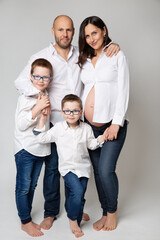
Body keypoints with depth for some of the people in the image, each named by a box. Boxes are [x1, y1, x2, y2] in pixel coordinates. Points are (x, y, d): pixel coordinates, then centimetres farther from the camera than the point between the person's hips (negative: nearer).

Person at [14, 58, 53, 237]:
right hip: (25, 148, -7)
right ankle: (25, 222, 18)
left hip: (41, 148, 7)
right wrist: (37, 108, -28)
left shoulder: (46, 96, 9)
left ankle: (27, 219, 29)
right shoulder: (26, 97, -13)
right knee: (23, 187, 2)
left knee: (32, 186, 16)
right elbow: (21, 124, -21)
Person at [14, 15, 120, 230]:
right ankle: (50, 212, 27)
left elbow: (100, 51, 19)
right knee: (52, 167, 7)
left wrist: (113, 47, -5)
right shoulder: (41, 57, -3)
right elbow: (20, 82, -12)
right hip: (54, 123, -3)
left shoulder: (81, 54, 6)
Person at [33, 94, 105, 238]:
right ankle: (72, 219, 3)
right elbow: (42, 139, -1)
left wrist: (101, 138, -5)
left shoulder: (86, 128, 1)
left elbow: (91, 144, 12)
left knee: (79, 198, 6)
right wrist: (42, 120, -5)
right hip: (67, 167, -2)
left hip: (83, 167, 2)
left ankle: (76, 224, 28)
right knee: (77, 191, -22)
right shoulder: (58, 128, -2)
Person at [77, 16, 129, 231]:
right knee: (98, 171, 9)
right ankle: (106, 213, 27)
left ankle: (112, 211, 17)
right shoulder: (84, 60, 14)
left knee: (106, 170, -10)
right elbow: (83, 91, 14)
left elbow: (123, 92, -6)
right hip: (90, 125, 5)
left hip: (112, 124, -4)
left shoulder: (117, 56, 1)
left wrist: (116, 124, -13)